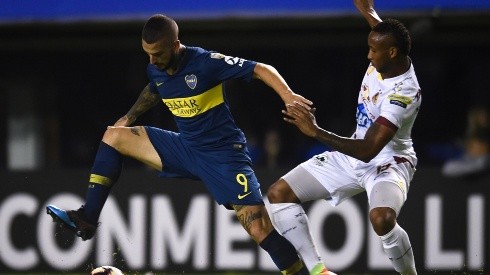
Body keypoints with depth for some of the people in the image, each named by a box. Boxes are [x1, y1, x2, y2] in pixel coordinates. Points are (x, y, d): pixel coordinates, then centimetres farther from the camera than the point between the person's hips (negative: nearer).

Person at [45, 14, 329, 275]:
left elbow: (261, 69, -20)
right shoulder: (156, 71, -1)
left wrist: (288, 95, -35)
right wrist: (131, 116, 16)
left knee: (261, 230, -18)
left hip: (223, 155, -7)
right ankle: (87, 219, 5)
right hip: (185, 148, 7)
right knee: (114, 135, 3)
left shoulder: (205, 62, -21)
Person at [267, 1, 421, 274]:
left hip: (388, 161, -9)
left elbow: (368, 150, -36)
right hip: (352, 156, 9)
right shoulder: (386, 58, -10)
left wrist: (316, 131, -38)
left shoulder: (404, 94, -32)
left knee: (382, 218, -40)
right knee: (279, 193, -1)